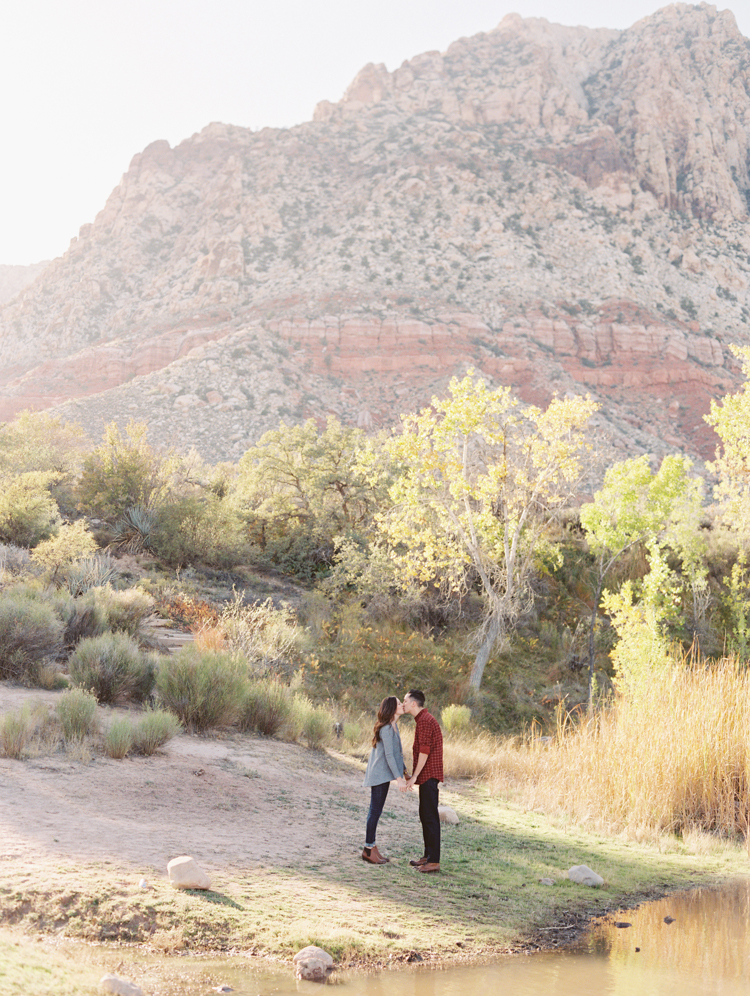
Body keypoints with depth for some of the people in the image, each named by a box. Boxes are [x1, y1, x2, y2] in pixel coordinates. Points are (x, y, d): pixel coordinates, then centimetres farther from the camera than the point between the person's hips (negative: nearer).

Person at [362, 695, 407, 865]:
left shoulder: (392, 727, 12)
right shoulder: (386, 729, -19)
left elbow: (397, 752, 19)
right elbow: (389, 755, -21)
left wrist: (405, 772, 20)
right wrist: (399, 778, -21)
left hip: (382, 775, 10)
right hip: (380, 774, -10)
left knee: (376, 811, 13)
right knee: (375, 811, -4)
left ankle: (371, 848, 18)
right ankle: (368, 849, 2)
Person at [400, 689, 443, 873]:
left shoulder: (424, 721, -15)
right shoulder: (423, 720, 18)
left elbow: (424, 751, -20)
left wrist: (415, 775, -18)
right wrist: (413, 775, 23)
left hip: (428, 775, -11)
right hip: (427, 775, 11)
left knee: (430, 817, -9)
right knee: (425, 816, 16)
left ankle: (434, 861, -9)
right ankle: (428, 855, 23)